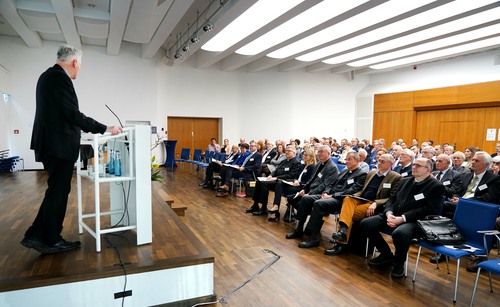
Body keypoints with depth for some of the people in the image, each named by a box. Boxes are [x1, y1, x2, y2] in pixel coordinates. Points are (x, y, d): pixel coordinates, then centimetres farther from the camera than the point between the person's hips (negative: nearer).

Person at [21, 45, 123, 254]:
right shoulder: (60, 78, -16)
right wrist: (105, 129, -17)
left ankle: (36, 235, 22)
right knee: (58, 192, 1)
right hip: (59, 146, -10)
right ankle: (51, 241, 13)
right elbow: (72, 114, -21)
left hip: (51, 143, 10)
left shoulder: (48, 76, 17)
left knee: (56, 191, 17)